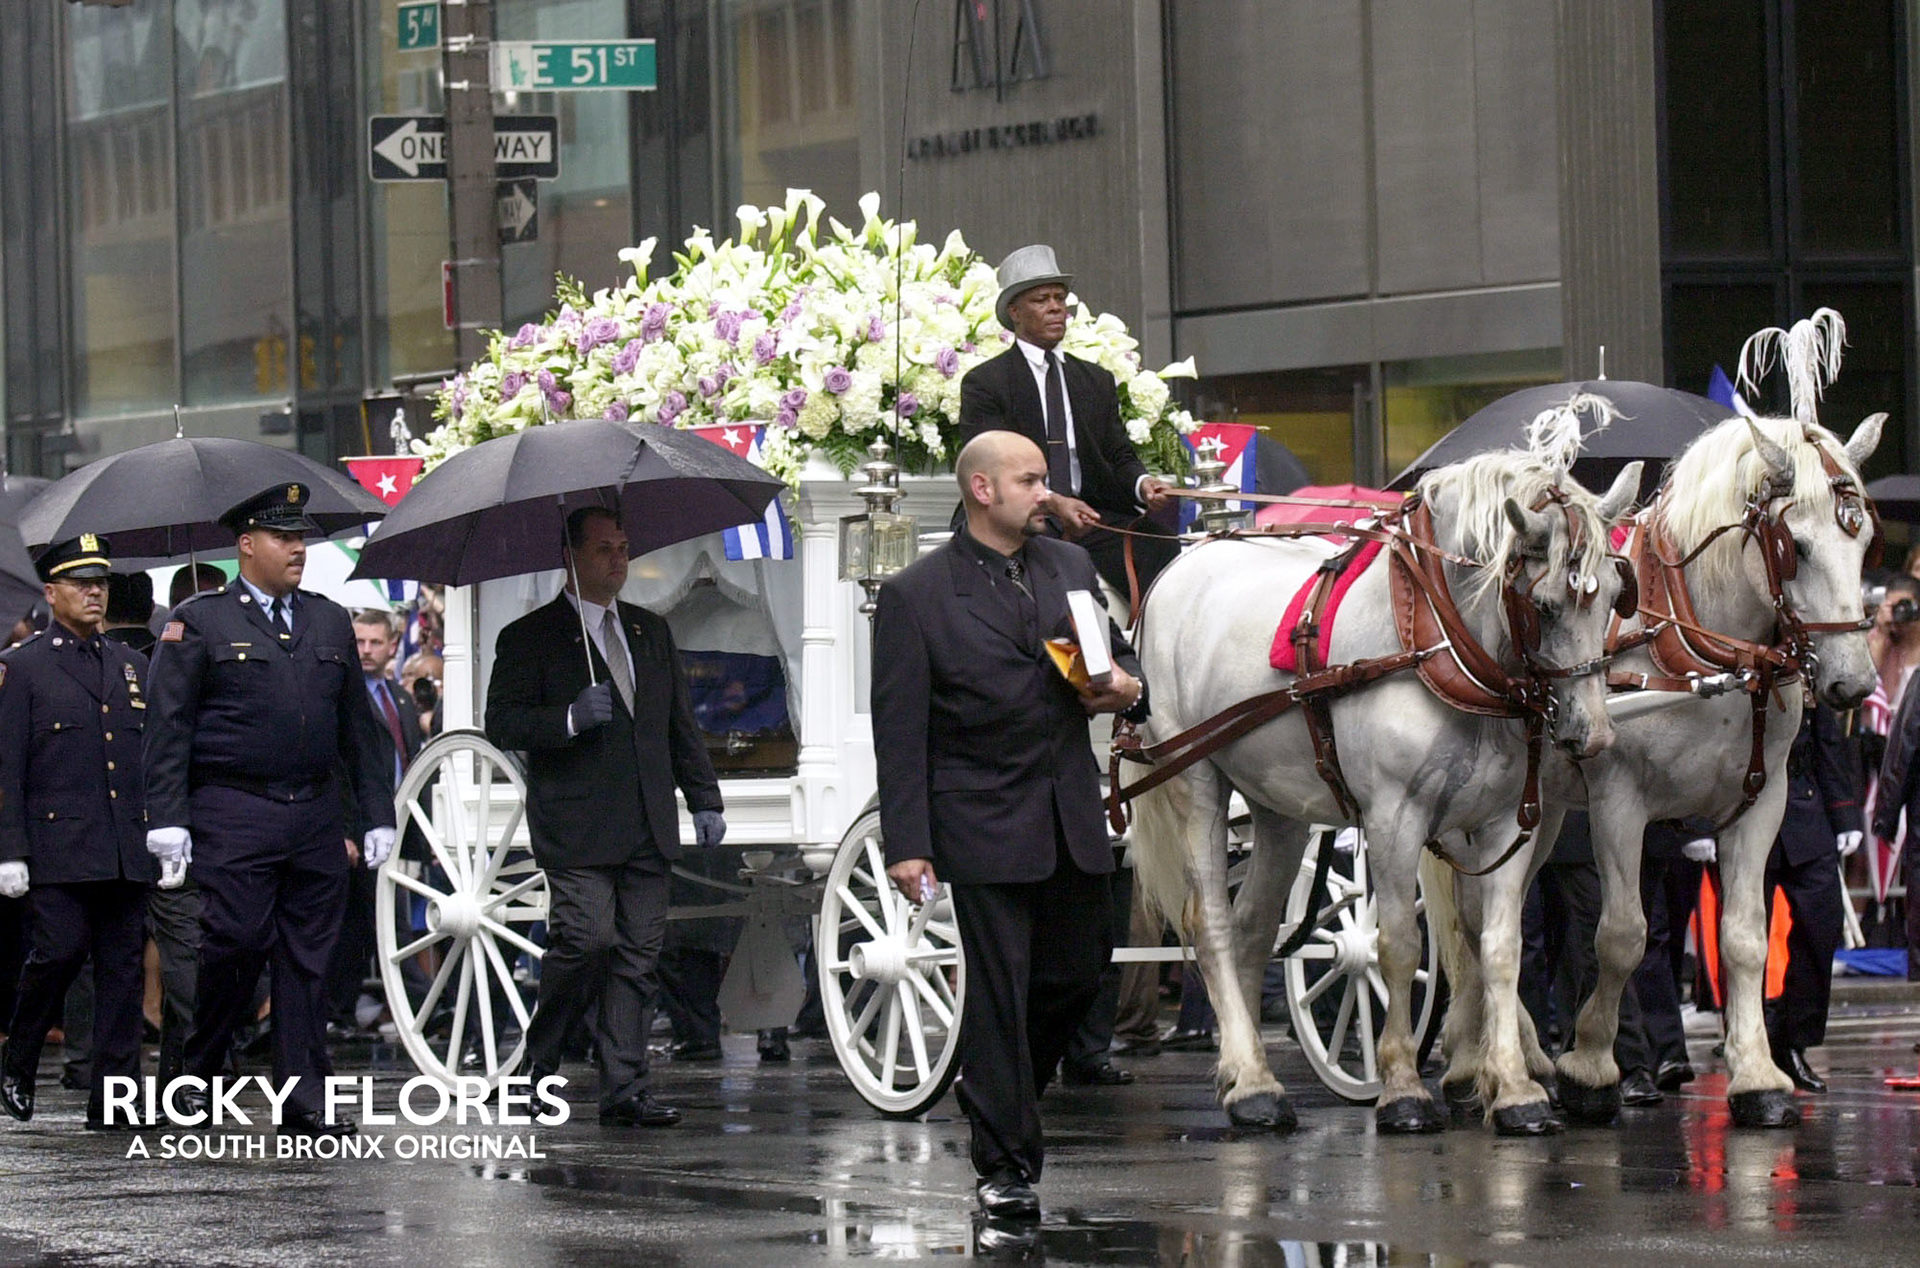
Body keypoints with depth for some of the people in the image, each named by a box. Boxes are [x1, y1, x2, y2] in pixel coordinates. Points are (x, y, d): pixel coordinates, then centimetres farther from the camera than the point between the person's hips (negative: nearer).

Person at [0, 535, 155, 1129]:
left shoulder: (132, 667, 18)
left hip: (127, 851, 5)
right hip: (57, 848, -4)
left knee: (123, 969, 0)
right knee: (59, 953, -12)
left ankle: (113, 1098, 2)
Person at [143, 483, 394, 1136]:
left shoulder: (330, 622, 16)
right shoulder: (199, 622, 2)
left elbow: (357, 727, 19)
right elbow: (169, 728, -2)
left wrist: (378, 814, 13)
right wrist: (167, 818, -11)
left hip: (316, 815, 5)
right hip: (233, 816, -5)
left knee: (309, 959, 3)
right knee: (236, 946, -10)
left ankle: (306, 1100, 6)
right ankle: (196, 1075, 8)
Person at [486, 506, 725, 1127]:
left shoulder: (651, 631, 20)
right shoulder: (530, 637, 2)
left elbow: (682, 723, 23)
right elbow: (501, 721, -6)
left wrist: (704, 798, 16)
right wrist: (570, 719, -21)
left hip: (648, 829, 6)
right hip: (577, 830, -5)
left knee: (639, 956, 1)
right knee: (588, 940, -16)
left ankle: (624, 1091, 1)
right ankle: (538, 1061, 4)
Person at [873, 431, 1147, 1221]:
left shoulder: (1071, 567, 9)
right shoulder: (917, 595, -7)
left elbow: (1117, 653, 23)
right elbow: (898, 730, -8)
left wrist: (1128, 688, -2)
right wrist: (905, 843, -12)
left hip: (1072, 820, 5)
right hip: (985, 824, -5)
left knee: (1080, 968, 12)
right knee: (998, 991, -2)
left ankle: (1000, 1089, 36)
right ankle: (1004, 1163, 5)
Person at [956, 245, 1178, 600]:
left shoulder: (1096, 381, 21)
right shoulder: (984, 383, 4)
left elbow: (1119, 456, 17)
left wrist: (1142, 483, -9)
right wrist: (1053, 503, -24)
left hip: (1093, 515, 4)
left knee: (1160, 546, -24)